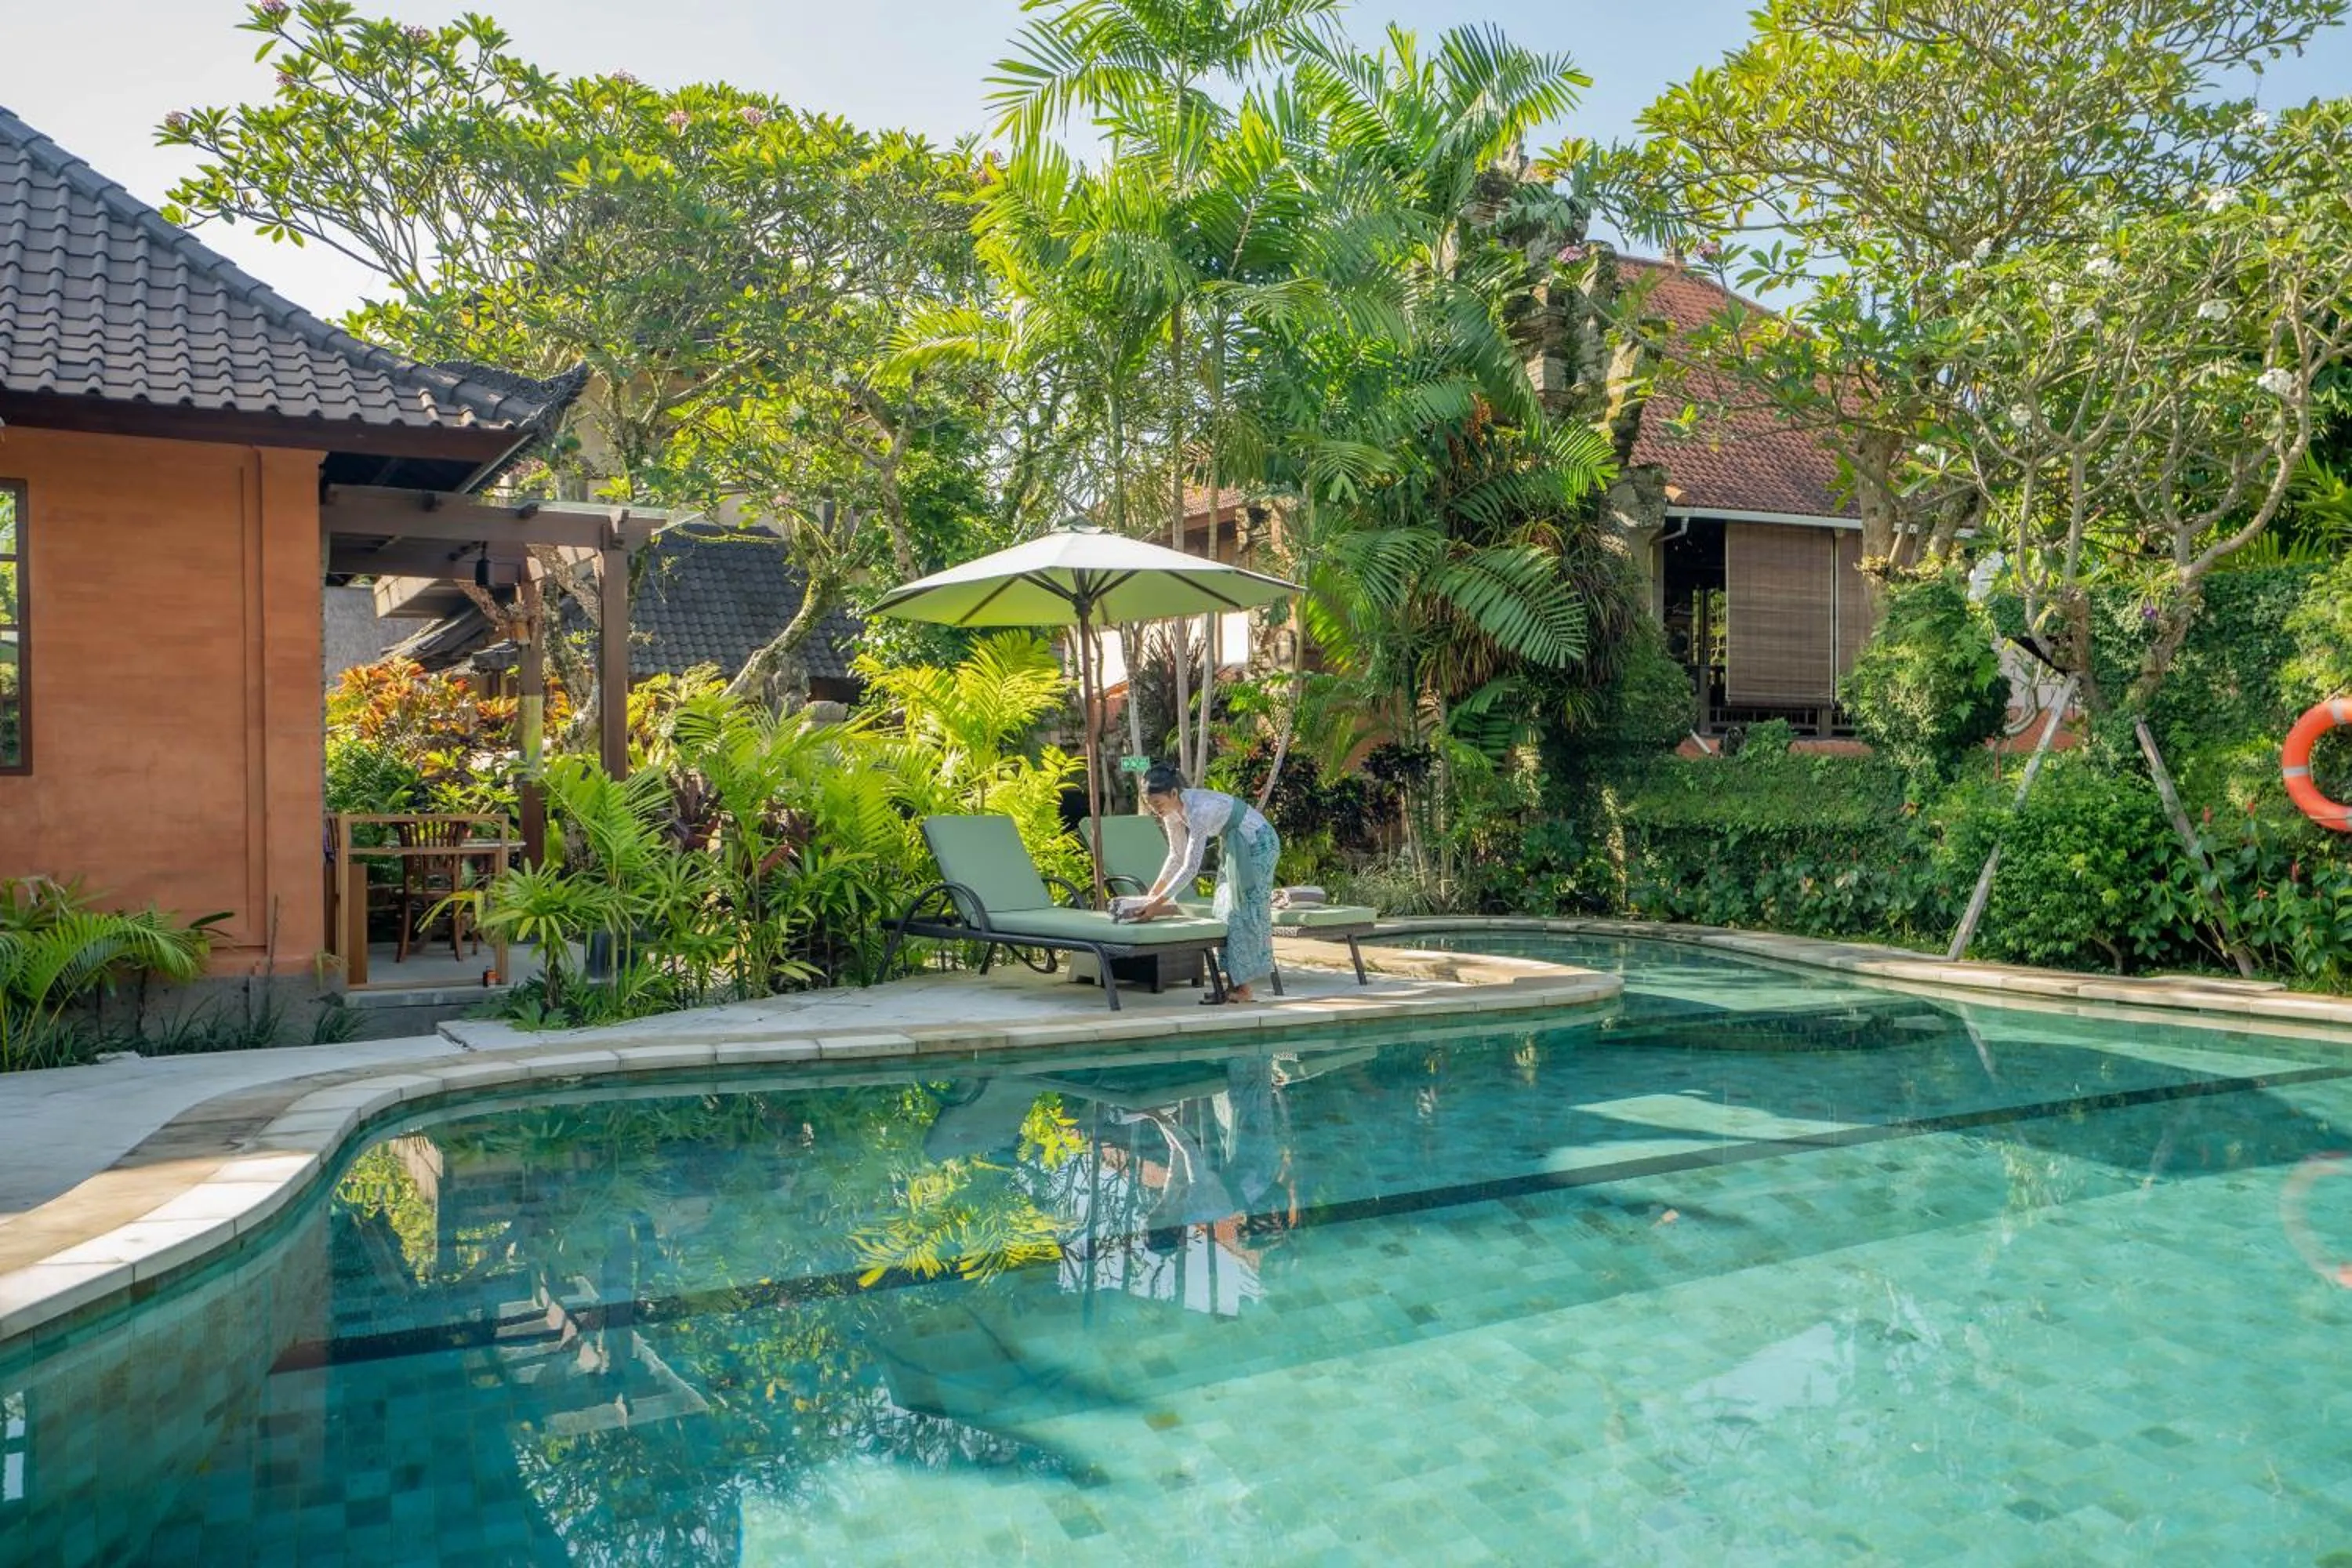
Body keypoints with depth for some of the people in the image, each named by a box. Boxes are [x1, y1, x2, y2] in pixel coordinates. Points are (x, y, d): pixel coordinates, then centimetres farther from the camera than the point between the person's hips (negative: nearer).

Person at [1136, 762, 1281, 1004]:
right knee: (1226, 910, 7)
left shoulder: (1199, 810, -34)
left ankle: (1243, 989, -5)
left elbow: (1191, 867, -34)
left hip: (1258, 843, -9)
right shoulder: (1172, 811, -8)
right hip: (1233, 846, 9)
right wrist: (1153, 893, -2)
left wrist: (1158, 903, -33)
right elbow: (1177, 856, 4)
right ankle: (1233, 985, 11)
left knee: (1246, 909, -9)